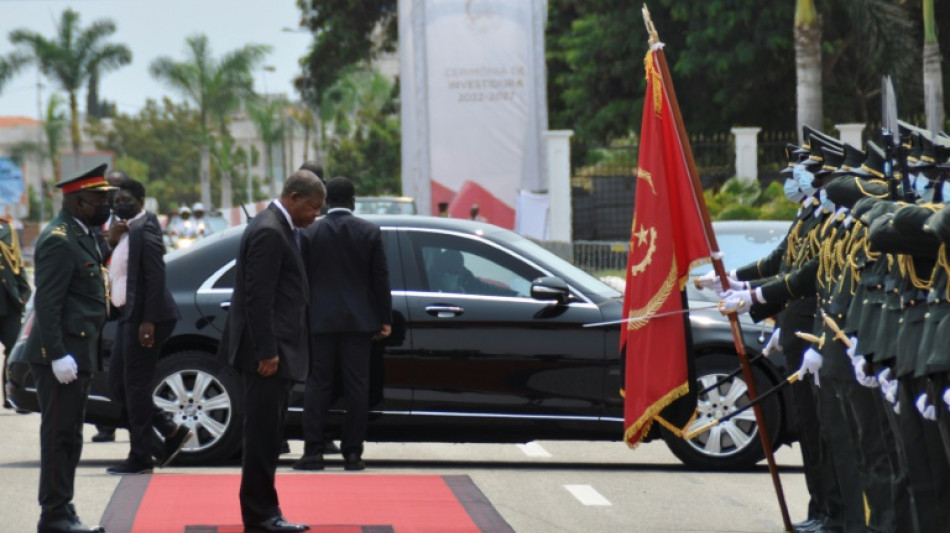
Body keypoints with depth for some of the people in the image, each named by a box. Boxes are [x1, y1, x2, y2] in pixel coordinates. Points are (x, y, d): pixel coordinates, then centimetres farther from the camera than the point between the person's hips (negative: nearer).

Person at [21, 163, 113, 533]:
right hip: (62, 357, -10)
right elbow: (47, 304, -21)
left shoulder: (82, 236, 15)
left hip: (76, 355, 10)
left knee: (67, 438, 13)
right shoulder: (58, 241, -16)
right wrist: (58, 355, -24)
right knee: (59, 436, -6)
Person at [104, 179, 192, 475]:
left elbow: (155, 277, -19)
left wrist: (148, 321, -23)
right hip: (130, 317, 10)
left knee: (135, 384, -5)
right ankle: (172, 431, 18)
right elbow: (118, 273, 14)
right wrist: (112, 240, -2)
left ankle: (140, 458, 1)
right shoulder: (125, 231, 16)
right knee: (118, 383, 12)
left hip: (145, 317, -10)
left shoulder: (144, 230, -14)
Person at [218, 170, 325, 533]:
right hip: (269, 352, -10)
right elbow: (258, 298, -21)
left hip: (276, 352, 10)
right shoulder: (269, 232, -16)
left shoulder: (280, 229, 16)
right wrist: (267, 352, -22)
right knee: (263, 435, -6)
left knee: (266, 435, 12)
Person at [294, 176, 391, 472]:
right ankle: (352, 453, 3)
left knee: (317, 385, 4)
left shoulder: (310, 233, -2)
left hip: (321, 321, 0)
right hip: (359, 321, 0)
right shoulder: (370, 232, -1)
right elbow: (380, 279, 1)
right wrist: (385, 319, 7)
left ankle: (313, 452, -1)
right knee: (356, 387, 4)